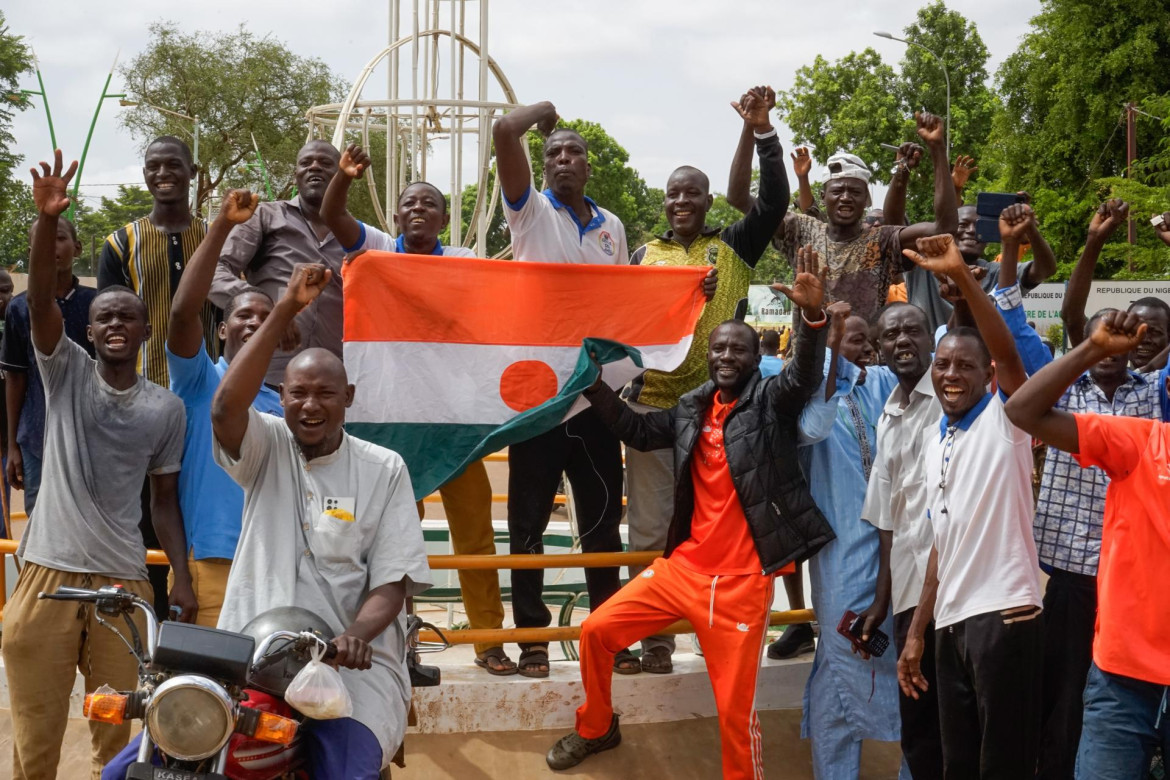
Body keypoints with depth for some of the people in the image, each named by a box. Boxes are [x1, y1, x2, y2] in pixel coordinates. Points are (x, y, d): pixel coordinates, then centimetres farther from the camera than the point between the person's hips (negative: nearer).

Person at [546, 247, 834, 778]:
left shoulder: (770, 400, -5)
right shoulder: (692, 408, 10)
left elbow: (804, 377, -25)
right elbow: (640, 433, 22)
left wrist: (813, 316, -43)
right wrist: (595, 387, 13)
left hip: (741, 580, -6)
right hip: (683, 566, 6)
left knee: (736, 711, -4)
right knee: (596, 631, 10)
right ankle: (596, 728, 34)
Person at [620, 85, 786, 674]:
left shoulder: (733, 247, 8)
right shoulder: (645, 253, 13)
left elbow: (774, 202, -5)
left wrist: (762, 130, -12)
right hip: (651, 402, 2)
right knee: (649, 528, 3)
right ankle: (652, 637, 12)